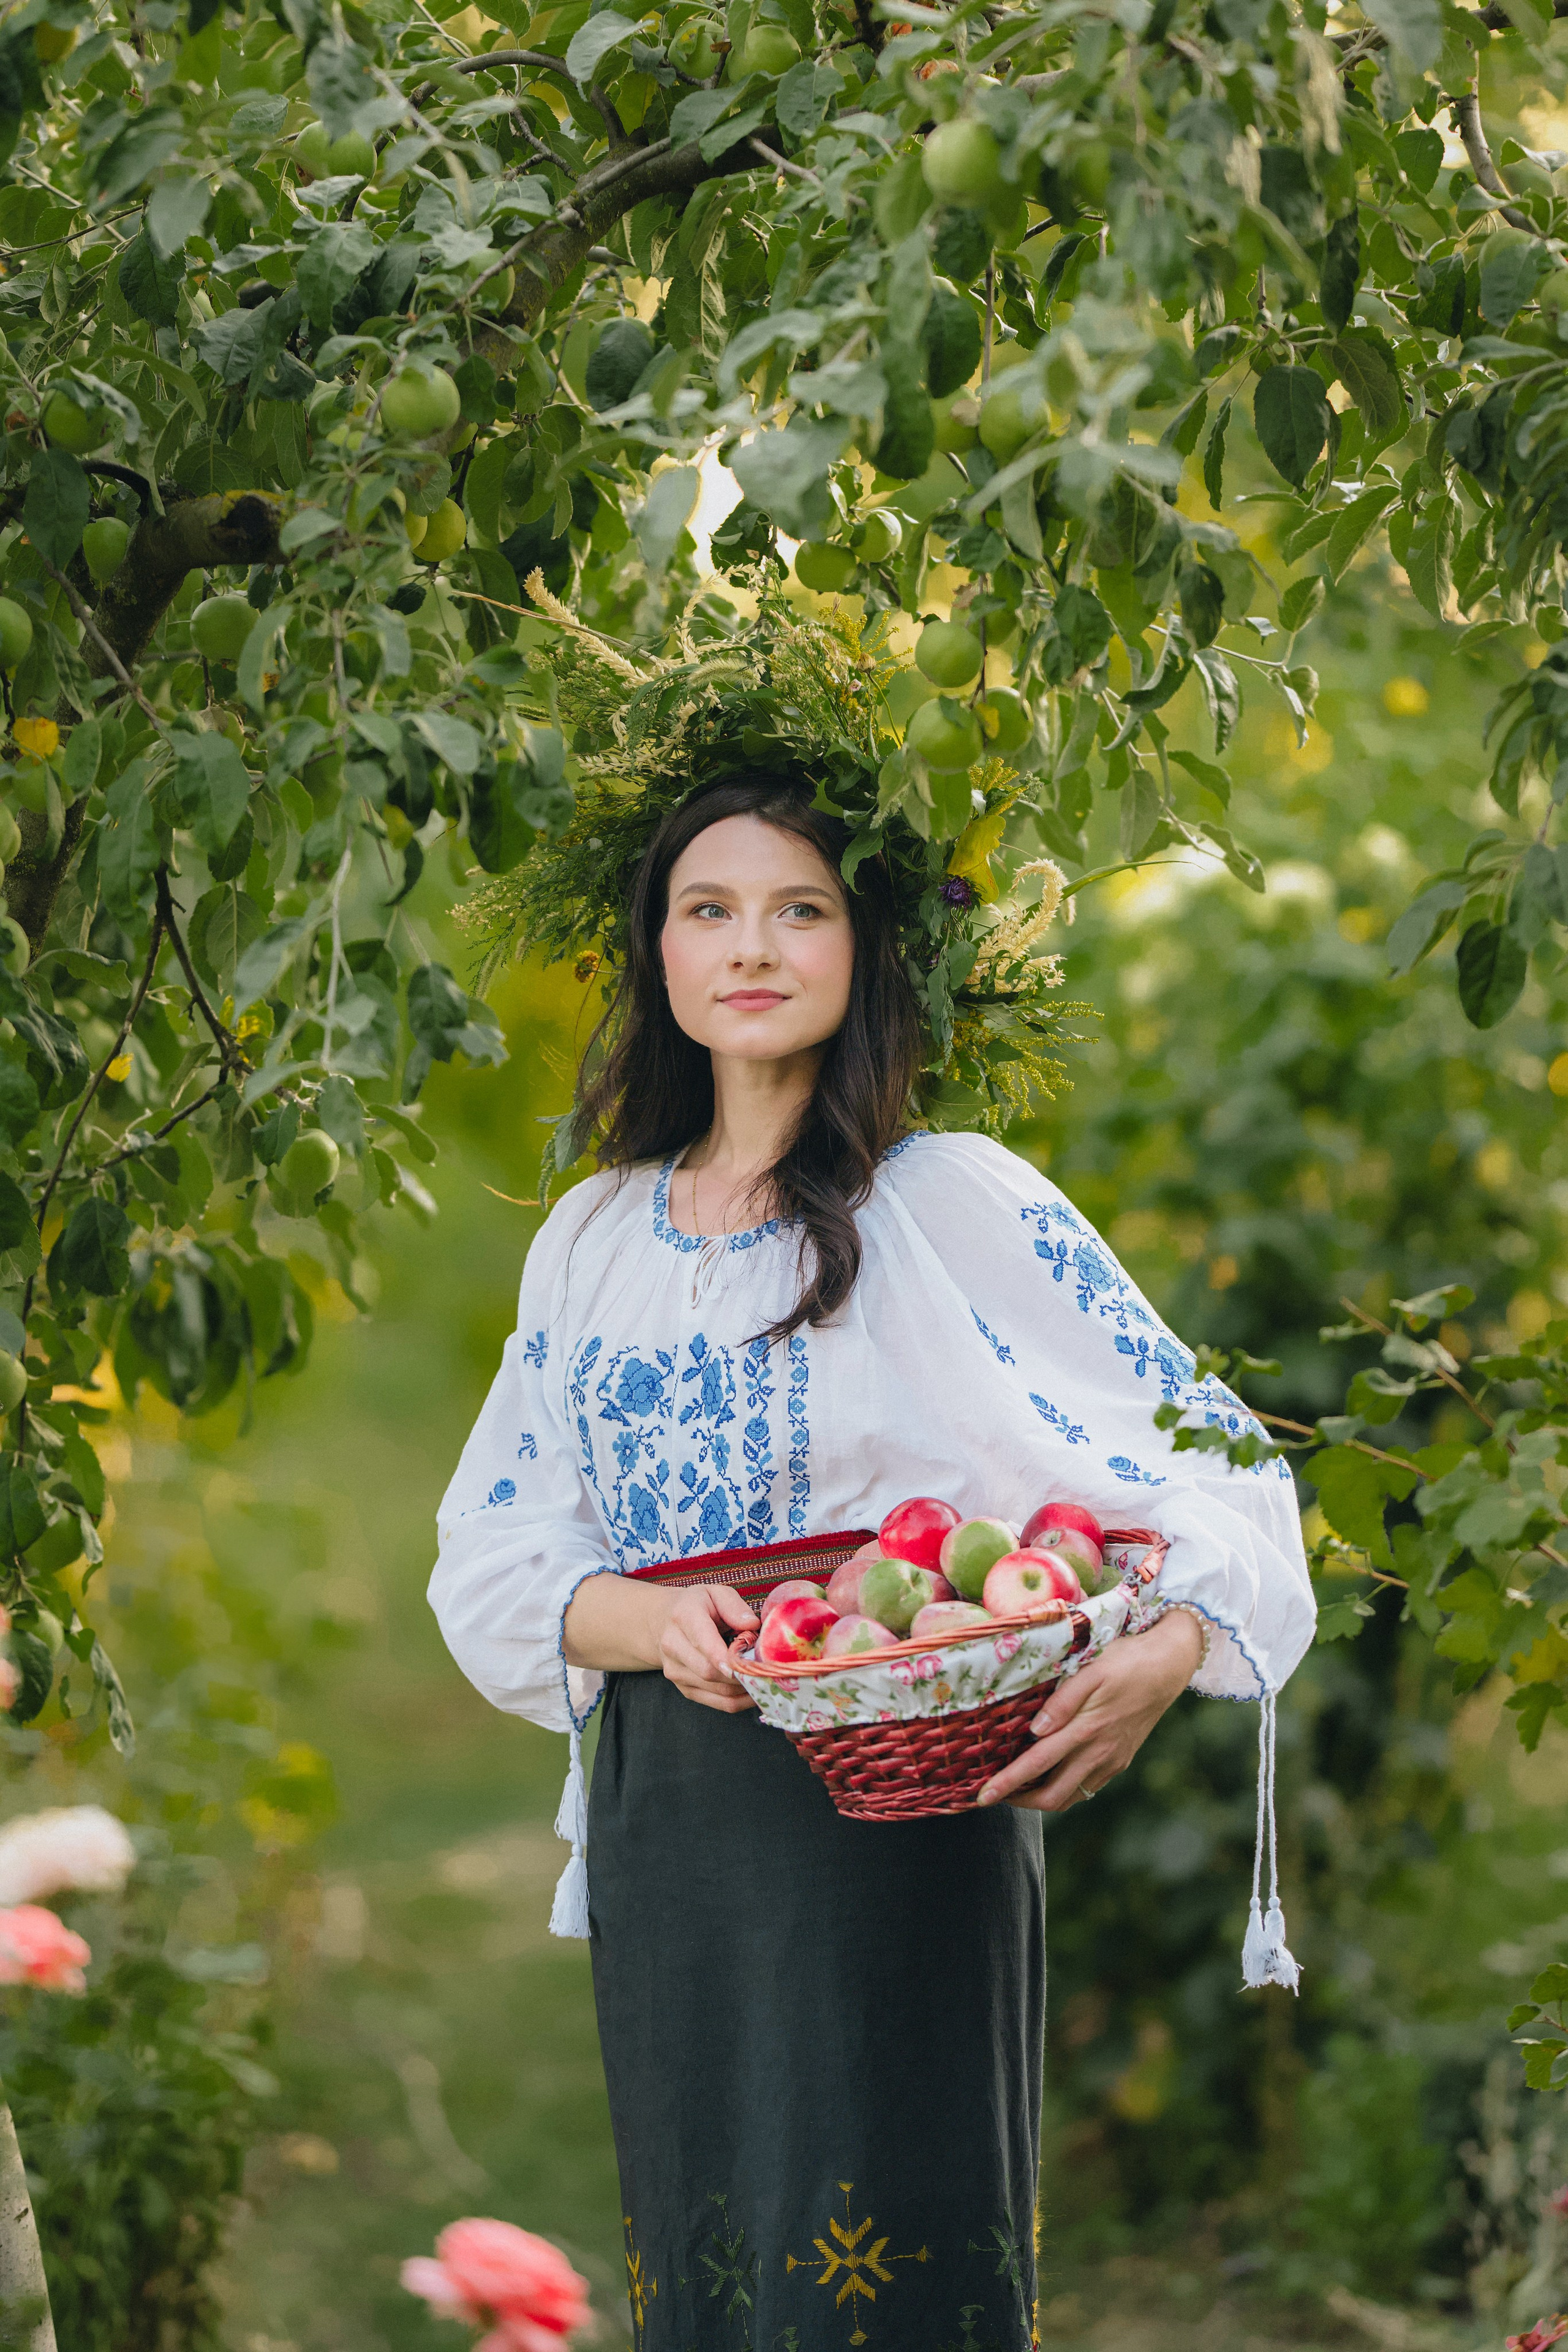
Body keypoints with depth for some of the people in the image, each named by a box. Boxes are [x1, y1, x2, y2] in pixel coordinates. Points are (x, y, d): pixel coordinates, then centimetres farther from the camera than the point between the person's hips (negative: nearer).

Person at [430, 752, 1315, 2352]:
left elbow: (1210, 1461, -5)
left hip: (906, 1819, -4)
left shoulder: (955, 1205, -3)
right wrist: (653, 1623, -13)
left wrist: (1164, 1656, -25)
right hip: (666, 1834, 5)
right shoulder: (594, 1238, 12)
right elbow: (492, 1560, 9)